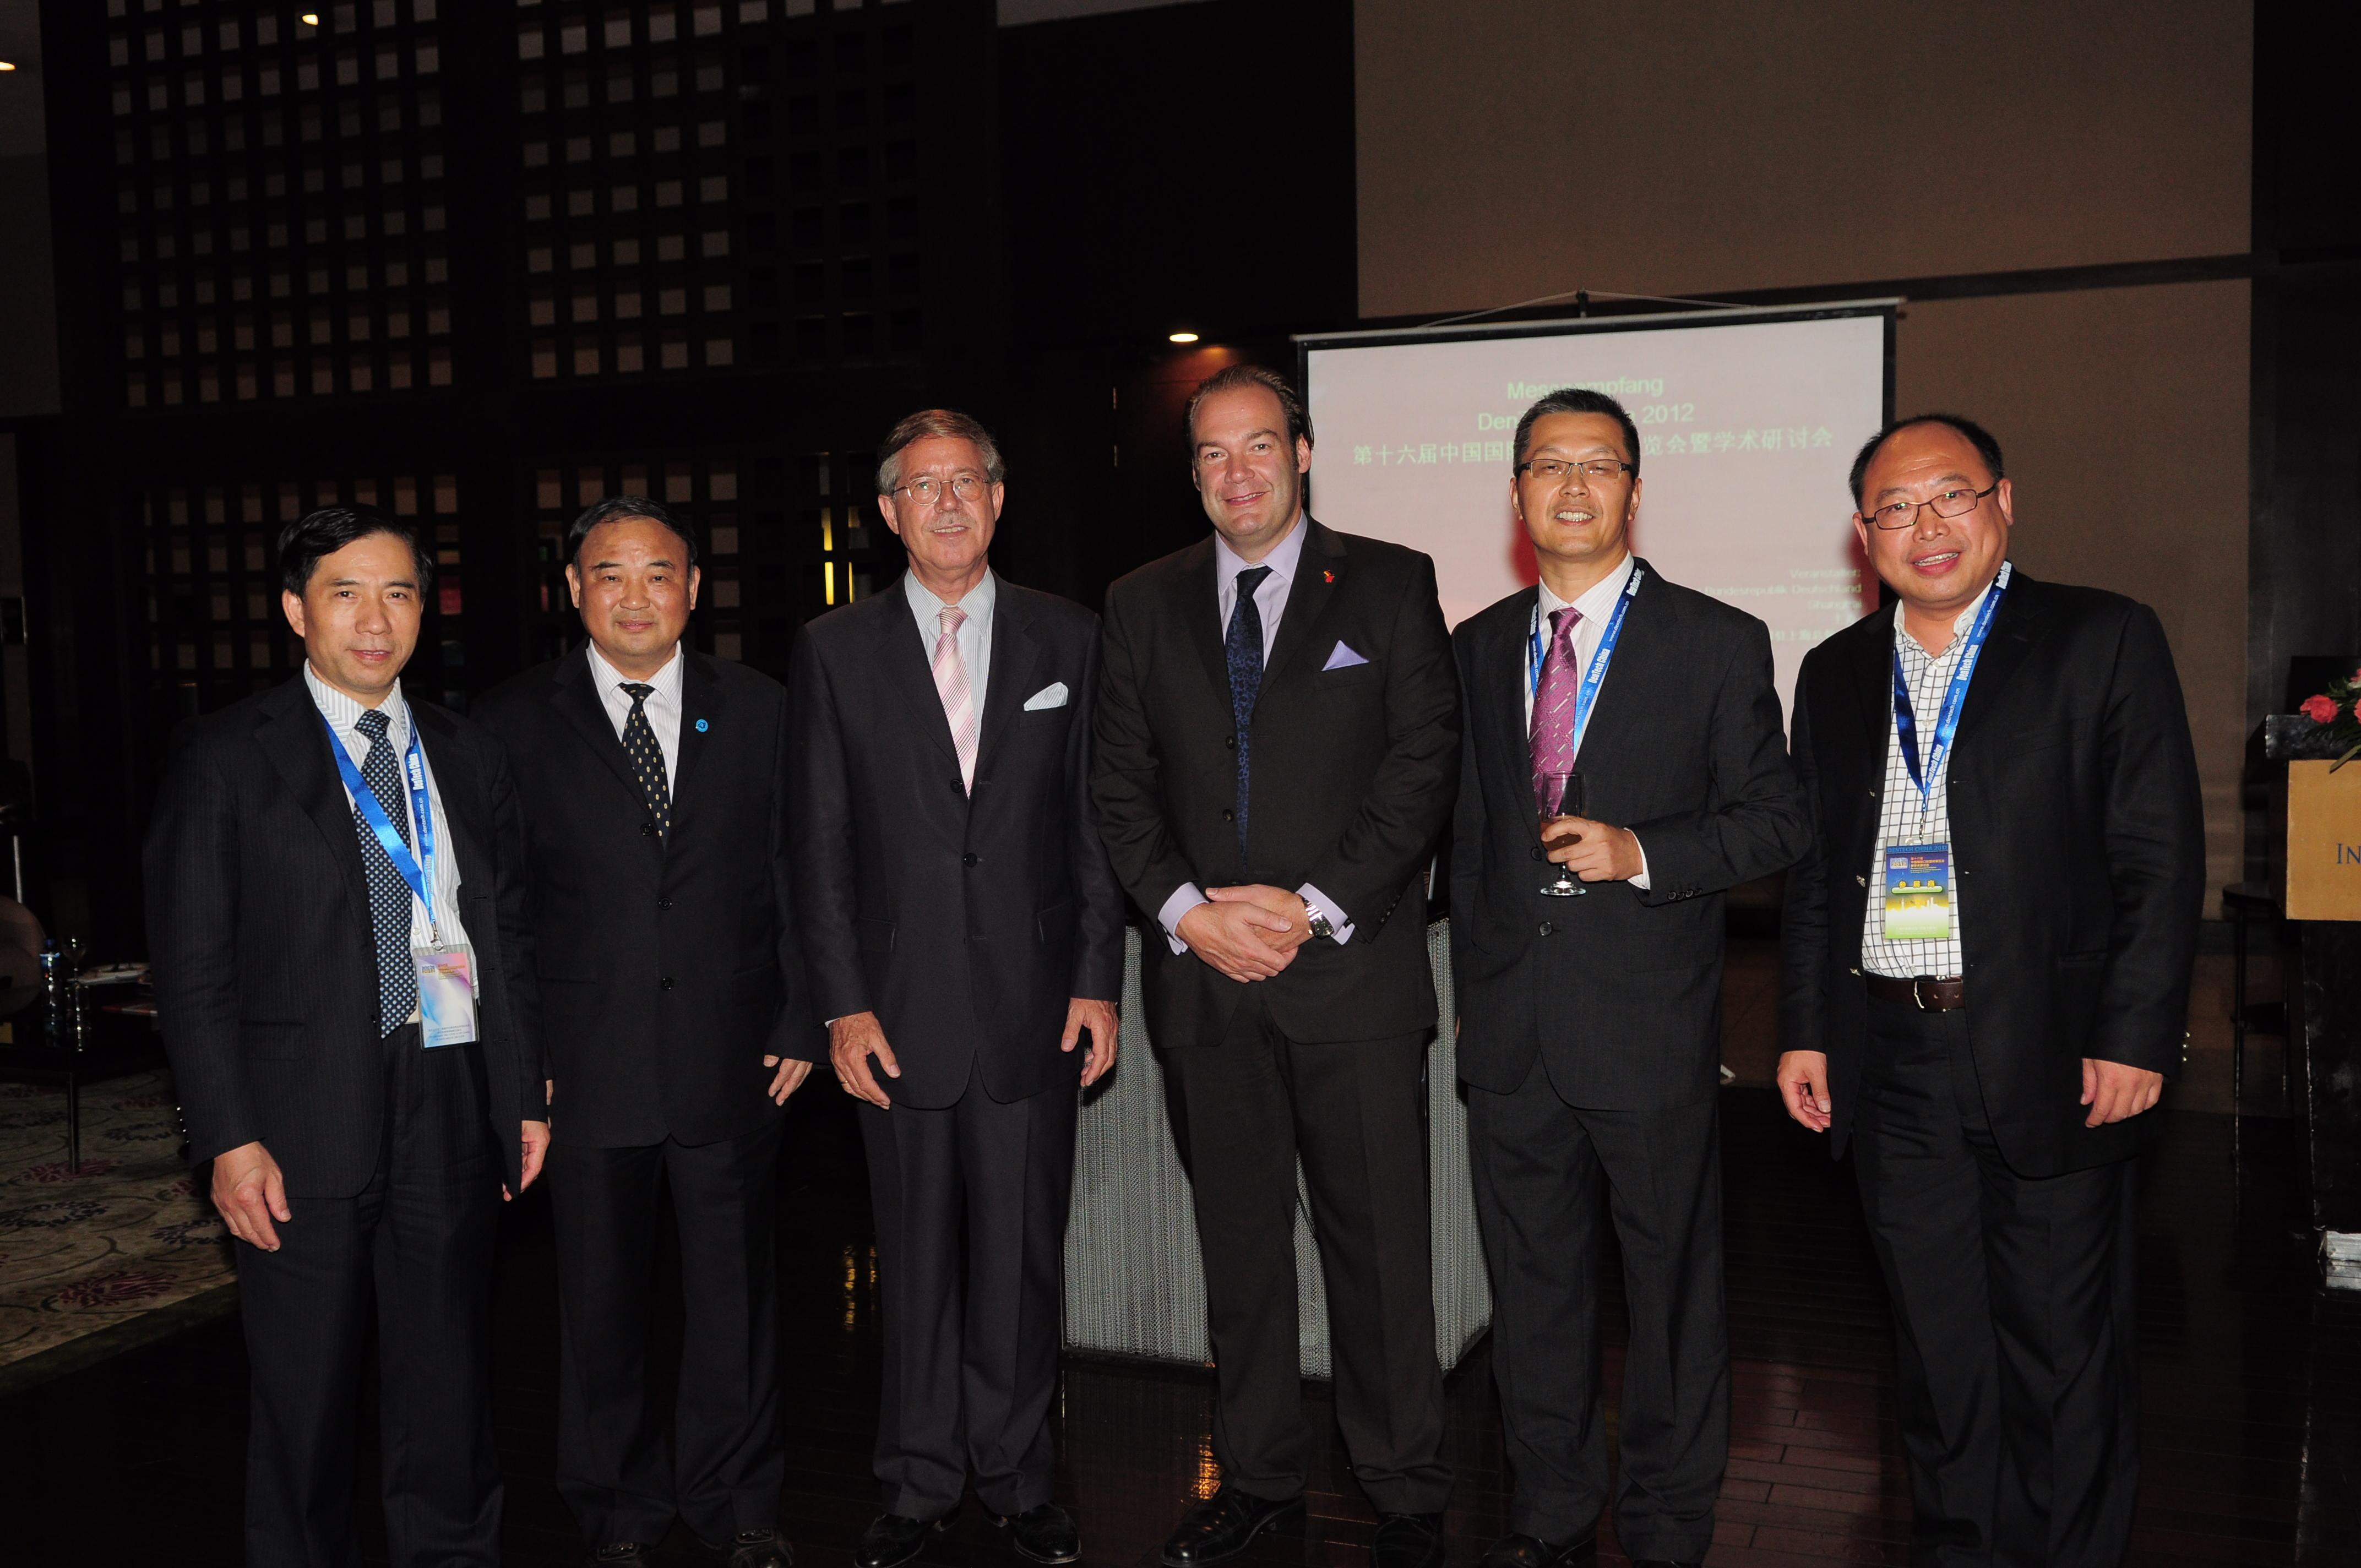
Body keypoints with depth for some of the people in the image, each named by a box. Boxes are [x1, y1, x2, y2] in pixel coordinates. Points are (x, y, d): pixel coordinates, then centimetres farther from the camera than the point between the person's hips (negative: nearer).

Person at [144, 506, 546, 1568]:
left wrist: (524, 1094, 7)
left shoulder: (469, 759, 11)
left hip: (451, 1110, 3)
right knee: (305, 1391, 8)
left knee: (448, 1375, 12)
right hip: (305, 1120, -3)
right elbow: (192, 967, -4)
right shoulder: (227, 759, -1)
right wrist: (229, 1138, -11)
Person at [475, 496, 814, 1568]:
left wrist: (799, 1024, 1)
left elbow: (795, 877, 6)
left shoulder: (756, 708, 4)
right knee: (600, 1300, 12)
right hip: (586, 1066, -1)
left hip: (733, 1061, 1)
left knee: (737, 1290, 11)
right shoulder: (516, 722, 0)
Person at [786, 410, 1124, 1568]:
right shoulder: (834, 650, 4)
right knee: (915, 1257, 9)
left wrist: (1099, 983, -1)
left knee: (1024, 1254, 8)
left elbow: (1094, 824, 5)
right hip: (900, 1010, 0)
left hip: (1035, 1006, 1)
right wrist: (841, 1006, -4)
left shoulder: (1067, 638, 6)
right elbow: (821, 846, 2)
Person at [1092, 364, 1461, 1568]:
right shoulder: (1142, 606, 11)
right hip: (1203, 975, 3)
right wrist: (1187, 909, -7)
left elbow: (1423, 764, -4)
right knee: (1238, 1242, 12)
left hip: (1352, 970, -3)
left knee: (1380, 1243, 3)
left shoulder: (1390, 585, 3)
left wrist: (1316, 905, -12)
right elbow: (1120, 785, 8)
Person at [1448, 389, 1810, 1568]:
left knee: (1671, 1284, 8)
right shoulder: (1478, 649, 11)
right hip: (1510, 1029, 4)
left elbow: (1776, 817, -2)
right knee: (1532, 1282, 13)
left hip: (1650, 1027, -3)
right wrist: (1471, 983, 12)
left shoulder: (1719, 643, -1)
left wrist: (1643, 855, -17)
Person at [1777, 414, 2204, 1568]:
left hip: (2054, 1061, -3)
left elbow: (2162, 856, -5)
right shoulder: (1835, 673, 12)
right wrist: (1805, 1031, 8)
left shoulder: (2104, 640, -1)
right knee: (1934, 1343, 13)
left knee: (2065, 1348, 6)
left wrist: (2136, 1037, -11)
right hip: (1891, 1062, 4)